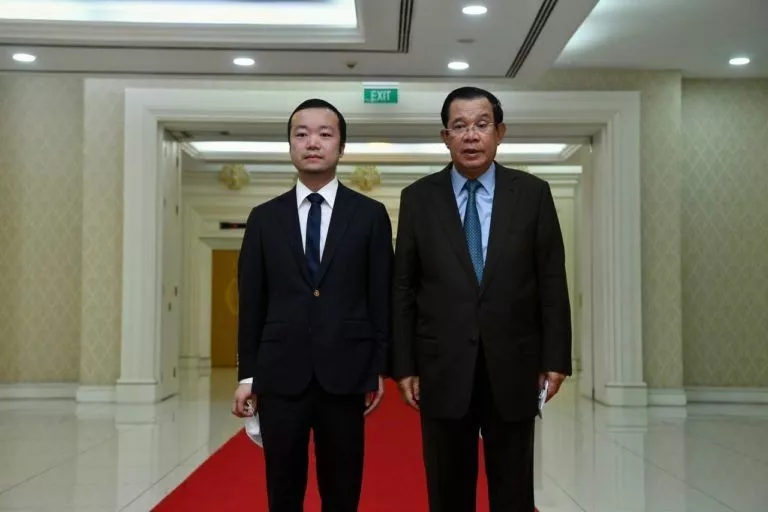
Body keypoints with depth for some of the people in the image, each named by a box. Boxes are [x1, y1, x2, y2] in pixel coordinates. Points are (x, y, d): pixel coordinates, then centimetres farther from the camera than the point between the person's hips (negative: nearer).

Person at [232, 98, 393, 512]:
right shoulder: (264, 218, 7)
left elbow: (381, 298, 3)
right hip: (280, 375, 1)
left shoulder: (370, 215, 3)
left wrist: (379, 369, 0)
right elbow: (251, 302, 7)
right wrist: (247, 373, 5)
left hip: (345, 374, -1)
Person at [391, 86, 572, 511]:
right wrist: (404, 366, -1)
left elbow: (552, 283, 3)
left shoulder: (533, 193, 2)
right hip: (443, 371, 0)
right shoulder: (418, 198, 2)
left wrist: (555, 358, -1)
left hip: (513, 369, 0)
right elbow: (402, 289, 3)